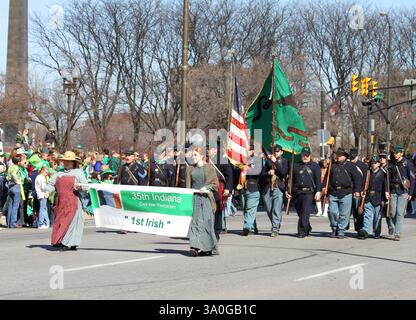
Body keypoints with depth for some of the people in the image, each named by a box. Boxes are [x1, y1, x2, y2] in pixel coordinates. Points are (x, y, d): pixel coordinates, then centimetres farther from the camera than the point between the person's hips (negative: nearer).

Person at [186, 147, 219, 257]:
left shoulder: (209, 168, 3)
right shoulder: (190, 169, 14)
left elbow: (215, 183, 2)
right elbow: (188, 185, 17)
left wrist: (206, 188, -13)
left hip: (205, 197, -3)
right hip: (194, 197, 3)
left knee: (206, 222, -9)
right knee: (195, 222, -5)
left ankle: (208, 247, -6)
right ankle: (195, 247, -8)